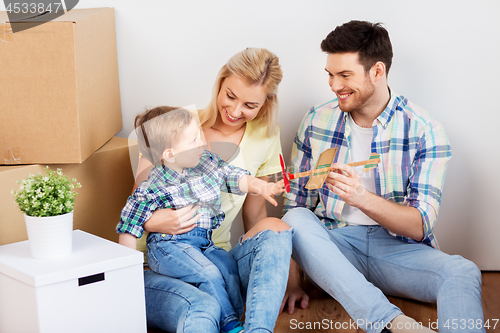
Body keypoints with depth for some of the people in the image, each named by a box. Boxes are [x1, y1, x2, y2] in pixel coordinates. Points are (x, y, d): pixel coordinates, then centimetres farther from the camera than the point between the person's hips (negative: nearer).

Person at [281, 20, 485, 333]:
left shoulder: (425, 131, -5)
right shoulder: (317, 120, 4)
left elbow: (420, 226, -10)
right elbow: (296, 200, 4)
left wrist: (363, 198, -29)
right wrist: (293, 278, -7)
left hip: (397, 248, -2)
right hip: (332, 247, 2)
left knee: (463, 272, -31)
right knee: (295, 220, -31)